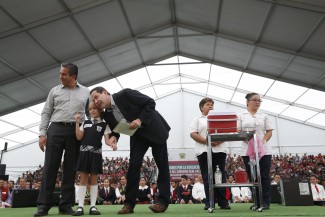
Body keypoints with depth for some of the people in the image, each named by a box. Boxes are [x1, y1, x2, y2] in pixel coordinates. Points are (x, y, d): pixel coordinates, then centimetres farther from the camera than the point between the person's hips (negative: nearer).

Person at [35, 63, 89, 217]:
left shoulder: (86, 92, 11)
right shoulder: (55, 91, 13)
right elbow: (46, 113, 10)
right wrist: (42, 133, -1)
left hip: (76, 132, 0)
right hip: (56, 130, 0)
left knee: (70, 169, 1)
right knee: (50, 167, -3)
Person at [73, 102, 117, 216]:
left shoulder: (104, 125, 6)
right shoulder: (85, 123, 13)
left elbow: (107, 139, -1)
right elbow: (79, 137, 4)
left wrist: (112, 143, -23)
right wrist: (77, 122, -3)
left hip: (96, 153, -1)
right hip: (84, 152, 2)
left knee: (93, 179, 3)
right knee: (83, 179, 1)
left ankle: (93, 206, 7)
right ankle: (80, 206, 3)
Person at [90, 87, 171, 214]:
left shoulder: (125, 94, -22)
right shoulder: (107, 115, -4)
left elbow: (150, 102, -19)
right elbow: (115, 130, 8)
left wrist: (140, 120, -28)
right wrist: (113, 137, -15)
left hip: (154, 129, -5)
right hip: (137, 134, 5)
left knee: (162, 164, -1)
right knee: (134, 164, -7)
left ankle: (163, 201, 7)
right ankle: (129, 203, -2)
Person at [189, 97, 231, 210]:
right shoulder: (197, 119, 12)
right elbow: (193, 134, -2)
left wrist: (219, 140, -11)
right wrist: (207, 142, -15)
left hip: (219, 150, 2)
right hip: (204, 151, -2)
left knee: (221, 177, 0)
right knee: (207, 178, -2)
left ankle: (223, 202, 4)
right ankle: (209, 202, 3)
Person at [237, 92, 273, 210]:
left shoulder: (264, 116, 12)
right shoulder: (241, 116, 8)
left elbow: (269, 131, 7)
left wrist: (263, 141, -11)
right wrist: (248, 140, -16)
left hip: (264, 150, 1)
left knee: (264, 176, 0)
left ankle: (266, 202, 6)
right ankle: (257, 202, 12)